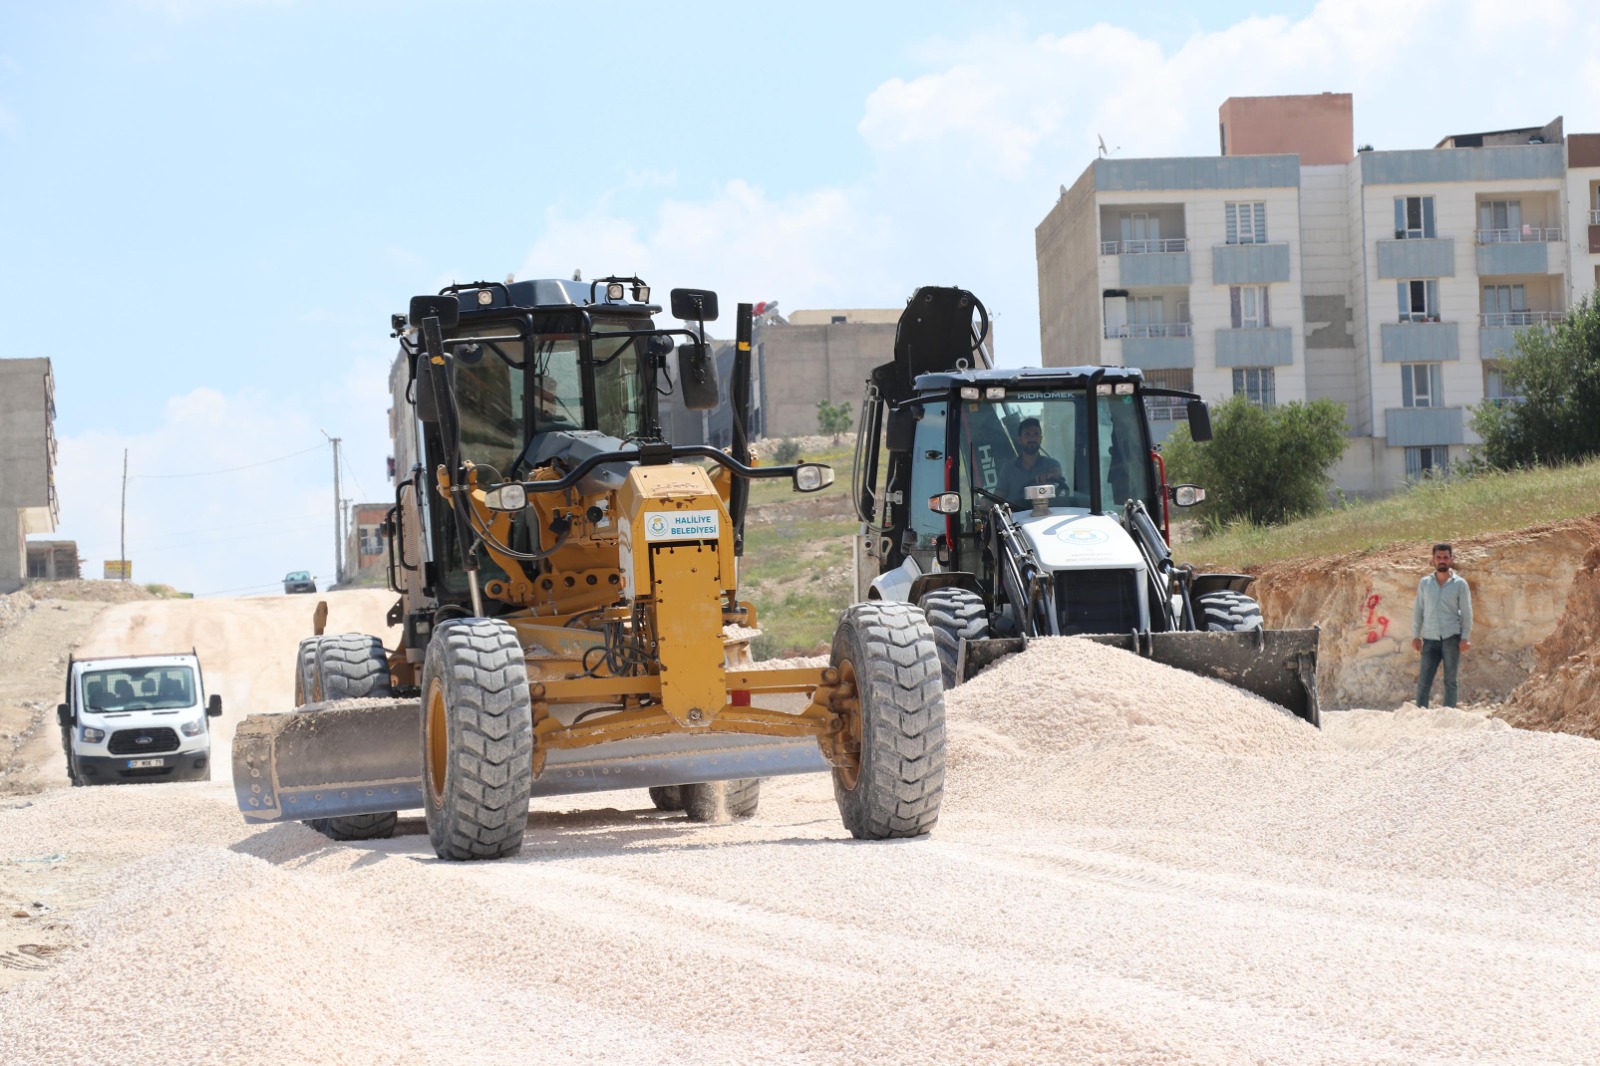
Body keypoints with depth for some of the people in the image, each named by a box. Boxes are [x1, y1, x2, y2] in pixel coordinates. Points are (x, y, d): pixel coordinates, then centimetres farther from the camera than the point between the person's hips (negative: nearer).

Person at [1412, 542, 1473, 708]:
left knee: (1450, 681, 2)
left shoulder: (1460, 584, 4)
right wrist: (1415, 635, 4)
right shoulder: (1424, 583, 10)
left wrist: (1465, 638, -6)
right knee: (1424, 681, -4)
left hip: (1451, 638, -2)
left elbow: (1466, 612, 2)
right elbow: (1418, 610, 11)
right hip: (1430, 638, 2)